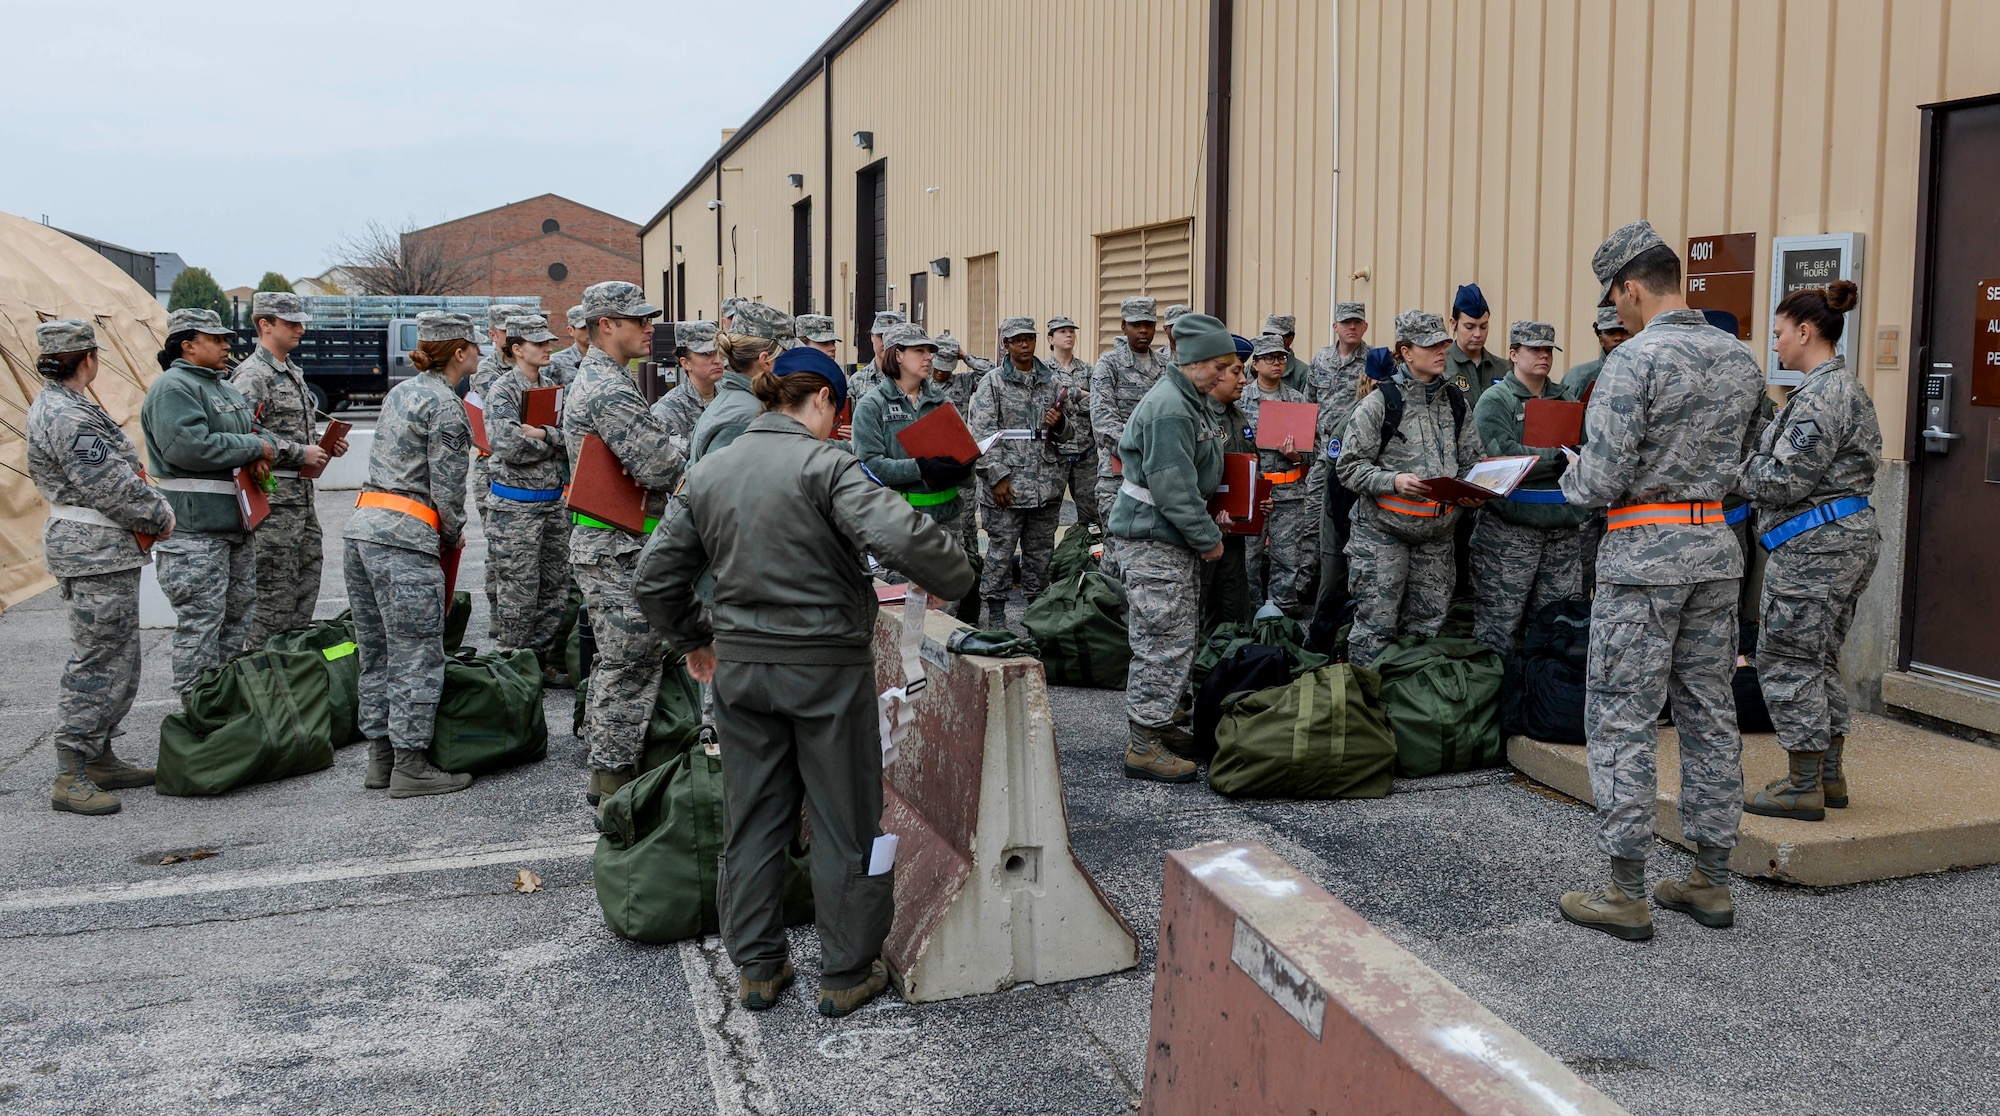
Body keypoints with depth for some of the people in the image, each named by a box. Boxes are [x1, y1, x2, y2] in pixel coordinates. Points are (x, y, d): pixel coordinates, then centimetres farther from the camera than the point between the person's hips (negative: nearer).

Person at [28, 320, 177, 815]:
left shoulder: (57, 406, 16)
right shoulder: (68, 416, -18)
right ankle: (70, 778, -3)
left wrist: (148, 507, 9)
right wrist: (161, 516, -6)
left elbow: (114, 473, 20)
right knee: (97, 664, -7)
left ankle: (99, 759, 26)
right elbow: (110, 486, -20)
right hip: (96, 553, -11)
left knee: (117, 660, 17)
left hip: (102, 550, 11)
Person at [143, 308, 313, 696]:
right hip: (194, 527, -10)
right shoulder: (174, 387, -12)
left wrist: (302, 453, 8)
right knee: (201, 622, -7)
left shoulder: (223, 387, 20)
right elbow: (190, 446, -25)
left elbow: (255, 435, 23)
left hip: (235, 521, 10)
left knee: (238, 616, 16)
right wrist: (255, 448, -16)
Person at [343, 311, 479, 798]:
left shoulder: (400, 392, 18)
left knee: (376, 653, 13)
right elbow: (447, 488, -11)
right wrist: (454, 536, 7)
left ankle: (380, 758, 20)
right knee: (417, 656, -3)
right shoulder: (446, 406, -9)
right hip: (404, 538, -9)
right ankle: (410, 764, 1)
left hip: (362, 524, 9)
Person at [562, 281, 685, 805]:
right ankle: (616, 785, 4)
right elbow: (663, 469, -24)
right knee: (630, 667, -4)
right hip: (621, 551, -11)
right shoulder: (611, 391, -19)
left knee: (616, 663, 18)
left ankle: (605, 772, 28)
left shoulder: (592, 379, 16)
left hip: (600, 542, 11)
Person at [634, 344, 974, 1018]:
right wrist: (955, 579, -11)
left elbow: (657, 577, 9)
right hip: (827, 668, -5)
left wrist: (693, 640, 22)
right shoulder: (825, 464, -14)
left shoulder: (707, 473, 5)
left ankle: (756, 969, 27)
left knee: (752, 818, 16)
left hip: (740, 667, 6)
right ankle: (847, 975, 20)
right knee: (845, 823, 9)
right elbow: (901, 536, -28)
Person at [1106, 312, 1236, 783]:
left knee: (1181, 633, 16)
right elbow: (1172, 488, -24)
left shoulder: (1193, 401, 14)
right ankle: (1143, 745, -1)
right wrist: (1208, 537, -15)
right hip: (1151, 538, -11)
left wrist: (1209, 520, 13)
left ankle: (1159, 723, 28)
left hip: (1172, 537, 11)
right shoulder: (1168, 408, -20)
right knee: (1165, 639, -7)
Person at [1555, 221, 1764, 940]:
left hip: (1643, 554, -7)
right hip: (1716, 547, 7)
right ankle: (1711, 881, 21)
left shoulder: (1635, 359, -15)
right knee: (1709, 713, 12)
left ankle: (1626, 894, 4)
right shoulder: (1740, 360, 8)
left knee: (1621, 722, -1)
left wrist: (1571, 475, 3)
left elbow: (1600, 483, -18)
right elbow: (1737, 461, 18)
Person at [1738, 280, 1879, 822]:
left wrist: (1734, 468, -5)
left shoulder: (1820, 395, -18)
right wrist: (1754, 459, 12)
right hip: (1849, 536, 11)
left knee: (1787, 660, -3)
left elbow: (1785, 481, -21)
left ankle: (1804, 788, 3)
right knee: (1820, 659, 16)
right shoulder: (1847, 386, 15)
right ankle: (1830, 777, 24)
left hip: (1813, 546, -11)